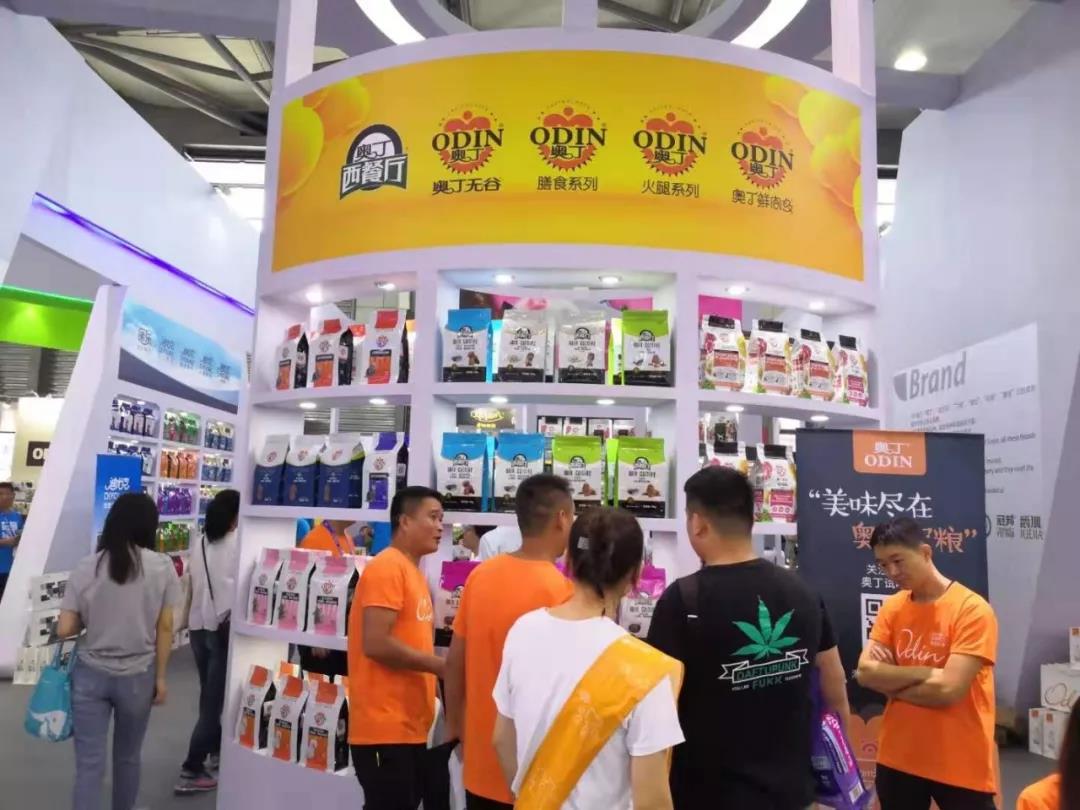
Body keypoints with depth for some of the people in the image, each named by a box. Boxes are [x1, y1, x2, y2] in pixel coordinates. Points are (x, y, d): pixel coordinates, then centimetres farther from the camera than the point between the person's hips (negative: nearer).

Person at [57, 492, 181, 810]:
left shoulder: (86, 566, -6)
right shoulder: (162, 566, -8)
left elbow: (64, 629, -7)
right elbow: (165, 628, -5)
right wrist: (160, 677, 4)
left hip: (90, 674, 0)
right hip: (138, 676, 0)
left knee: (89, 763, 5)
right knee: (127, 757, 19)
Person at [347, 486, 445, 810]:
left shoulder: (414, 571, 13)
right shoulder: (387, 567, -15)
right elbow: (376, 644, -22)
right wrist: (440, 665, -14)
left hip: (410, 724, 9)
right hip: (385, 726, -9)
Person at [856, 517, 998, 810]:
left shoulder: (972, 609, -14)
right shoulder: (892, 607, 3)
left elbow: (948, 689, -22)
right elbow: (865, 672, -6)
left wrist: (889, 681, -9)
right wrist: (926, 673, -17)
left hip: (961, 764, -5)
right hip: (898, 758, 5)